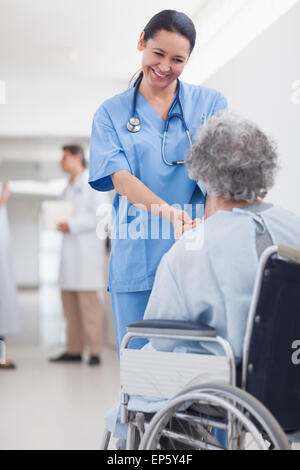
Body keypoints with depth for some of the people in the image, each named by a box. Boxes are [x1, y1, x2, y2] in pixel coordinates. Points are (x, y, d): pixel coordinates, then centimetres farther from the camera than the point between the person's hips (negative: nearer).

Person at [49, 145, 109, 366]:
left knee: (88, 300, -10)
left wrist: (72, 226, -16)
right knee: (69, 300, 6)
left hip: (88, 248, -8)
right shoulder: (70, 188, 23)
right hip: (70, 249, 9)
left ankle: (95, 351, -8)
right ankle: (74, 350, 10)